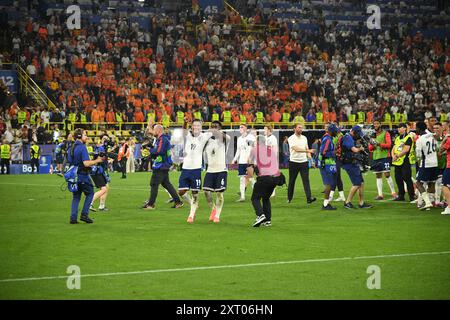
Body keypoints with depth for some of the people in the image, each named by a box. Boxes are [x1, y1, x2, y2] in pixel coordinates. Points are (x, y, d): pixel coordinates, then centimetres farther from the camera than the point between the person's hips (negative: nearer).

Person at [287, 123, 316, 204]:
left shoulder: (304, 138, 12)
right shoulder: (291, 138, -8)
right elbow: (296, 149, -21)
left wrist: (310, 159, 5)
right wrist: (308, 151, -29)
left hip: (304, 162, 4)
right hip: (294, 162, -4)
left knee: (306, 180, -8)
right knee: (292, 181, 7)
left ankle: (309, 198, -17)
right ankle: (289, 198, 20)